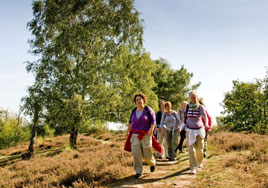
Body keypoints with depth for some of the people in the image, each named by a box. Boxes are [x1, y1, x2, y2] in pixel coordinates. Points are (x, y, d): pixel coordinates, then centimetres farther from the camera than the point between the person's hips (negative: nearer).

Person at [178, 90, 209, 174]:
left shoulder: (200, 107, -8)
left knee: (199, 149, 9)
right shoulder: (187, 107, -1)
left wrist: (206, 124, -30)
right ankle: (193, 168, -5)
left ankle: (199, 161, 39)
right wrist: (181, 127, -2)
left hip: (199, 130, -1)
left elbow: (205, 117, -12)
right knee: (191, 149, -9)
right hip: (190, 130, 1)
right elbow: (185, 118, 8)